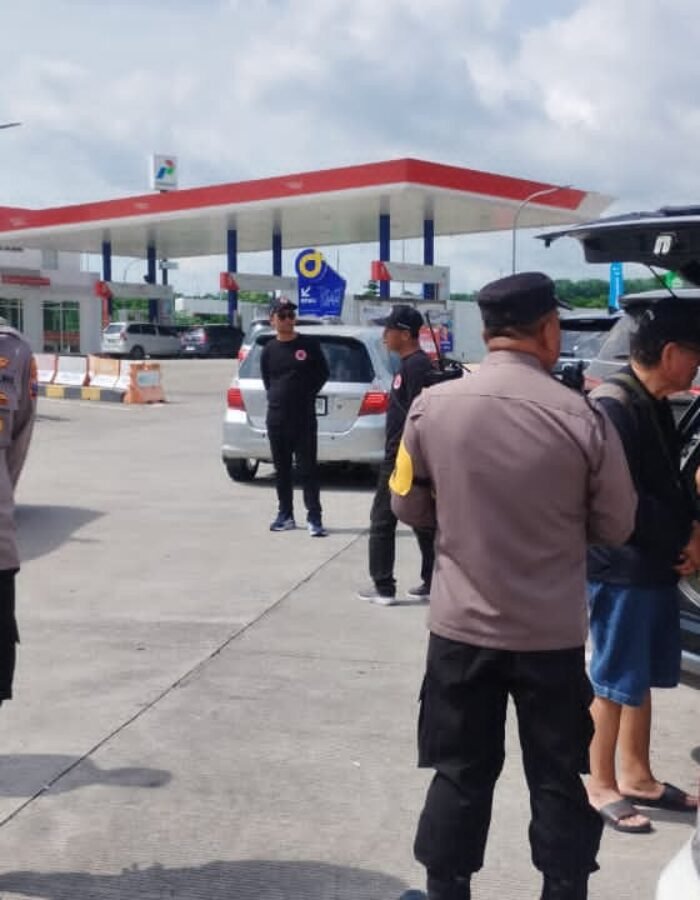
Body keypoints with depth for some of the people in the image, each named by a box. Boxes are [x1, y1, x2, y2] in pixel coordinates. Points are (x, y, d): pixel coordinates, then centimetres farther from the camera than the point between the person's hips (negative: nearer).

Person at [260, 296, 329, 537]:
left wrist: (308, 394, 2)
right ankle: (285, 515, 20)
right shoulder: (269, 350, 6)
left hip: (304, 417, -3)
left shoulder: (309, 344, -1)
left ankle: (314, 518, -4)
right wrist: (275, 397, 6)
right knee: (281, 468, 10)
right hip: (276, 417, 3)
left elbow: (323, 373, 6)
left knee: (307, 468, -5)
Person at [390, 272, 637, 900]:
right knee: (558, 778, 14)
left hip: (462, 625, 2)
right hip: (553, 632, -1)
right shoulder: (583, 418, -14)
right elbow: (616, 527, -2)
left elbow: (409, 508, 4)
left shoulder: (432, 406, -8)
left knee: (461, 773, 16)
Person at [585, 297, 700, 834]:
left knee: (643, 677, 17)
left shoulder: (656, 405, 10)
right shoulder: (613, 406, -18)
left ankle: (636, 776, 31)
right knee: (615, 683, 3)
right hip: (621, 569, -9)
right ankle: (601, 786, 16)